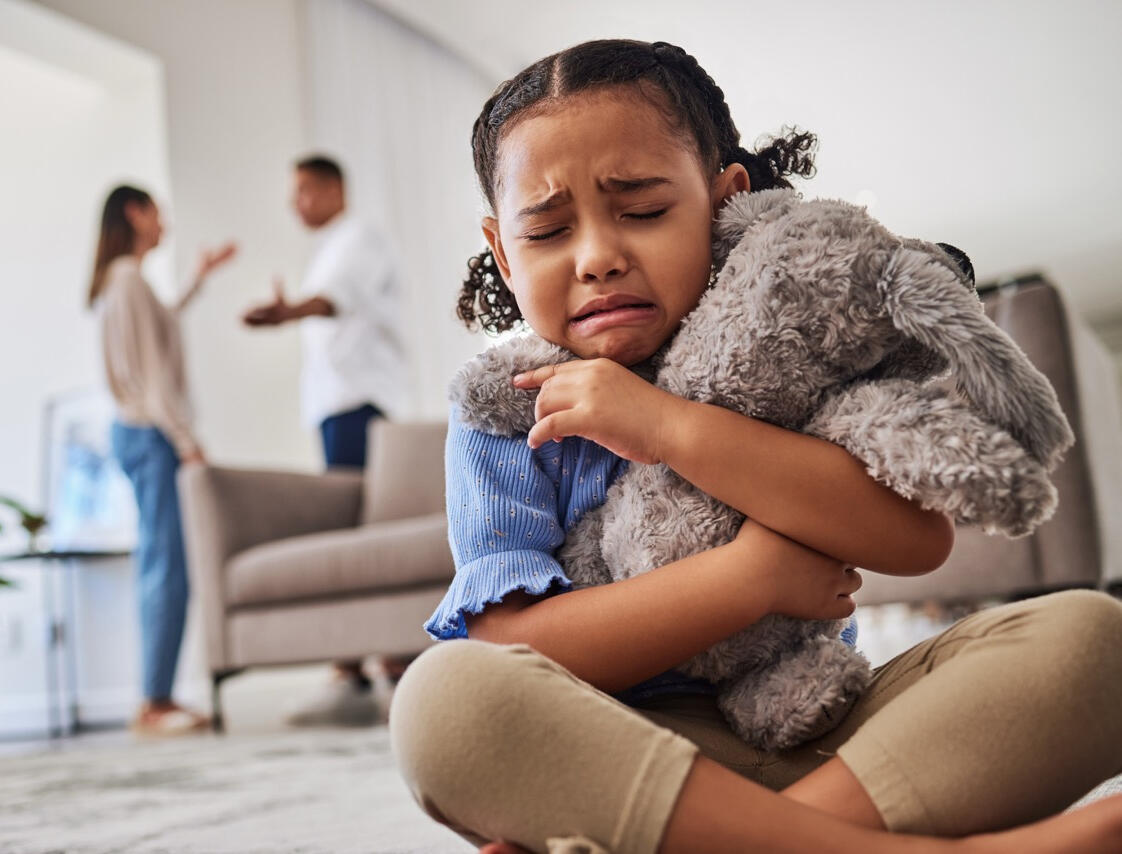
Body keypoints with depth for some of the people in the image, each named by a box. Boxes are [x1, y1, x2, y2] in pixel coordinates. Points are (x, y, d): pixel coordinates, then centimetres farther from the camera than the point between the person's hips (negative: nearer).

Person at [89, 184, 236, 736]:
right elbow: (150, 372, -17)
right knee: (166, 571, -11)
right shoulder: (128, 278, -11)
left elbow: (159, 328, 39)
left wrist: (199, 278, 44)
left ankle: (158, 699, 13)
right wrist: (186, 440, -17)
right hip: (149, 435, -10)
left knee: (159, 568, 9)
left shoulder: (121, 281, 18)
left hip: (141, 435, 10)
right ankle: (154, 705, -9)